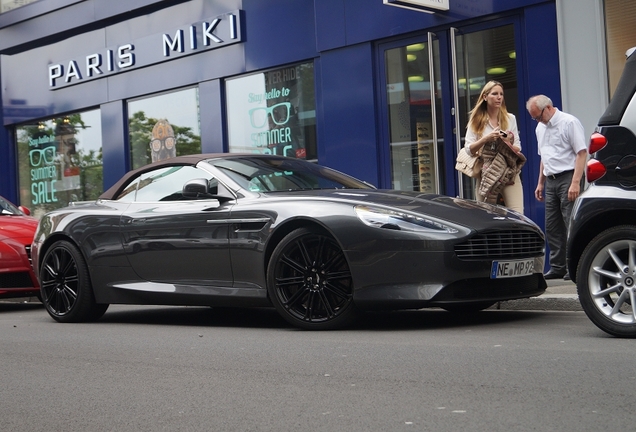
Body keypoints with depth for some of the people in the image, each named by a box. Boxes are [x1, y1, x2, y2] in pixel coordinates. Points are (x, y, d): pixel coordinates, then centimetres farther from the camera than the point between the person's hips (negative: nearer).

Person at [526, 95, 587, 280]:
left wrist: (575, 182, -20)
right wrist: (540, 183, 21)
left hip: (568, 177, -8)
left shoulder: (569, 122, -8)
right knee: (552, 227, 7)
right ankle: (557, 267, 14)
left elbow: (582, 153, -13)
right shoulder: (540, 128, 17)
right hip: (551, 180, 8)